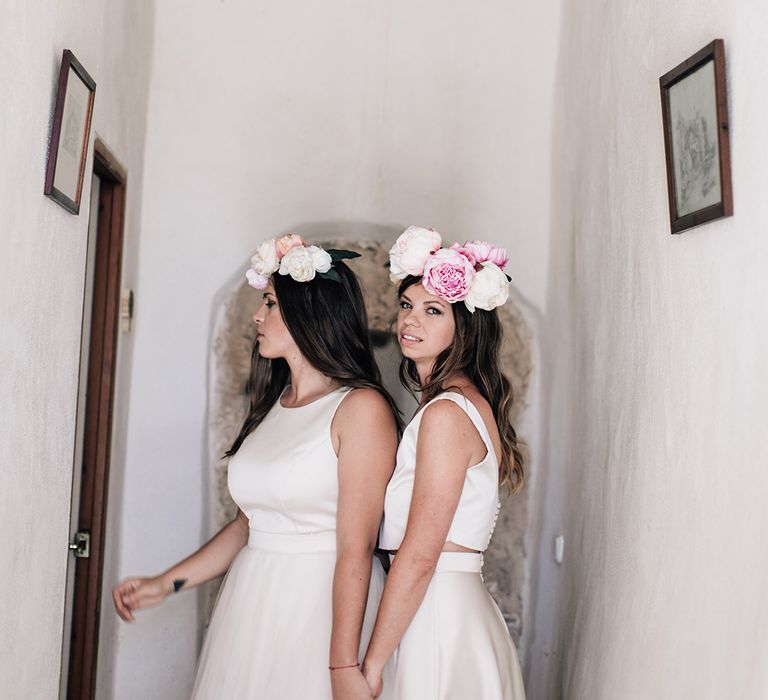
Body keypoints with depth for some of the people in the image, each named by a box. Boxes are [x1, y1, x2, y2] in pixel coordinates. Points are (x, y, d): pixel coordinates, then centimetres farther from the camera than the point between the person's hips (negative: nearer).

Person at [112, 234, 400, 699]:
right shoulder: (274, 407, 8)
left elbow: (356, 548, -18)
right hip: (252, 605, 7)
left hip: (324, 605, -7)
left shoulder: (361, 408, -14)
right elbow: (248, 524, 13)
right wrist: (166, 584, 14)